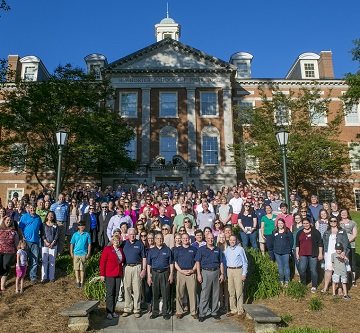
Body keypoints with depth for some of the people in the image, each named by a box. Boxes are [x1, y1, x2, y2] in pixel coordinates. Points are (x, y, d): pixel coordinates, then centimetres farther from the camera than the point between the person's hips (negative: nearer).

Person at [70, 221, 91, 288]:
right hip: (76, 253, 1)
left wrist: (88, 253, -1)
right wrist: (71, 253, 1)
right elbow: (72, 244, 6)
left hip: (83, 254, -1)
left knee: (82, 268, 5)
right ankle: (77, 281, 15)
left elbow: (89, 244, 2)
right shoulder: (75, 234, 2)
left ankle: (82, 282, 13)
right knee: (76, 268, 6)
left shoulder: (87, 234, -1)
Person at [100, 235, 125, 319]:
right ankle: (109, 312, 4)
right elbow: (102, 262, -6)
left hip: (118, 274, 5)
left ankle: (113, 311, 17)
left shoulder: (121, 250, 12)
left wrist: (122, 272, 10)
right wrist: (102, 274, -10)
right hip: (109, 274, -5)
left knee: (116, 293, 7)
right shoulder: (107, 249, -3)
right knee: (110, 293, -3)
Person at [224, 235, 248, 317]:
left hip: (238, 270, -4)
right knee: (231, 291, 6)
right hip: (229, 271, 4)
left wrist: (244, 274, -6)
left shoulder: (240, 249, -1)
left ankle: (240, 310, 4)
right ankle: (233, 309, 14)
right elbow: (224, 262, 13)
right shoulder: (226, 250, 11)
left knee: (239, 291, -5)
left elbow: (245, 262, -1)